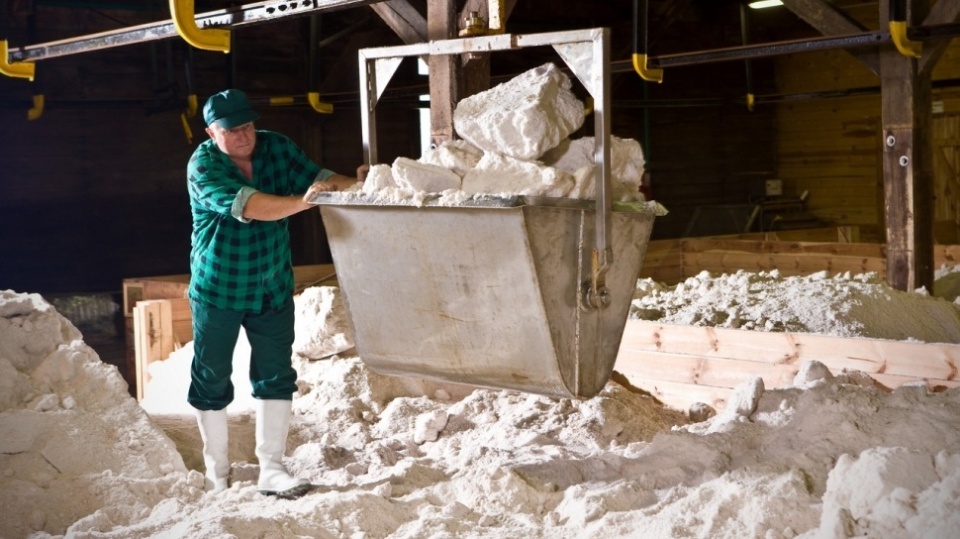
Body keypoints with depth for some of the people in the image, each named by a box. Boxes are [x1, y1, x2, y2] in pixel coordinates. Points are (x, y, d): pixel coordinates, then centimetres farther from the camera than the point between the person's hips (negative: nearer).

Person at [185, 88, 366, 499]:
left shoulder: (276, 149, -3)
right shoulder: (203, 166, -19)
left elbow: (315, 177, -13)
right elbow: (244, 204, -35)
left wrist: (353, 183, -34)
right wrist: (301, 202, -48)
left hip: (273, 288, 4)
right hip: (217, 289, -4)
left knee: (276, 376, 2)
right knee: (212, 381, 7)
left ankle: (271, 470, 9)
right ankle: (216, 474, 21)